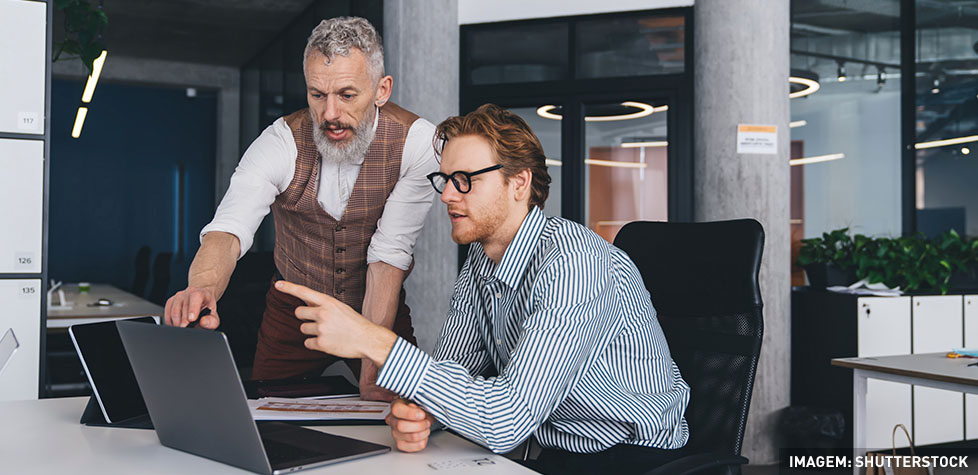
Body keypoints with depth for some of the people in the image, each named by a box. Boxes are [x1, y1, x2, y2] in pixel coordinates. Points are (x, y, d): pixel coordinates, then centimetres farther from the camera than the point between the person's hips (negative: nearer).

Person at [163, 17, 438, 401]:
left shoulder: (416, 143, -22)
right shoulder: (281, 143, -19)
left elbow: (389, 256, -26)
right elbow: (229, 229, -33)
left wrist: (372, 372, -33)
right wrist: (204, 286, -58)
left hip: (378, 312, -1)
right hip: (293, 309, 1)